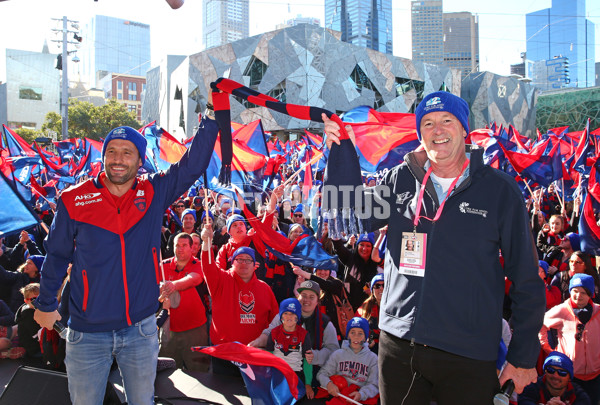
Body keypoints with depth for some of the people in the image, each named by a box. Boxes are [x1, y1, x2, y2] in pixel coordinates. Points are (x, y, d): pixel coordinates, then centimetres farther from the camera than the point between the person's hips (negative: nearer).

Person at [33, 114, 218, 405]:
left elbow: (194, 164, -9)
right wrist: (46, 304, 11)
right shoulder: (74, 200, -6)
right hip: (87, 332, 0)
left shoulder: (155, 193, -4)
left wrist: (211, 117, -17)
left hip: (141, 328, 1)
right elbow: (57, 255, 5)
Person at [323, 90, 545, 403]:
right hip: (397, 343, 3)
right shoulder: (401, 179, 3)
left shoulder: (498, 189, -3)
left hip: (468, 355, -2)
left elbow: (526, 280, 0)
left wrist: (523, 357, -1)